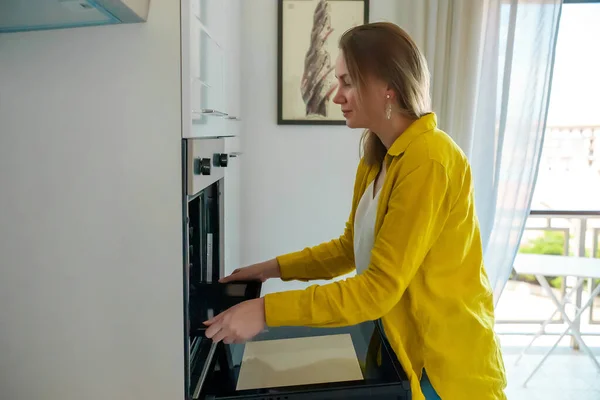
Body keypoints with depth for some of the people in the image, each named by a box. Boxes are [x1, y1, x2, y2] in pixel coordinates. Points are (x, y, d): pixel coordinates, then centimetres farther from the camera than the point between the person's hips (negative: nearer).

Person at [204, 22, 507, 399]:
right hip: (405, 347, 7)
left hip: (446, 362, -7)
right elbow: (353, 246, 10)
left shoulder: (428, 160, -25)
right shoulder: (377, 158, 3)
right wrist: (273, 268, 3)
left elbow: (380, 287, -26)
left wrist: (266, 310, -25)